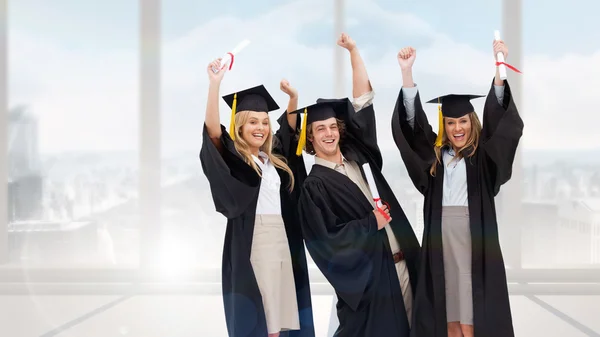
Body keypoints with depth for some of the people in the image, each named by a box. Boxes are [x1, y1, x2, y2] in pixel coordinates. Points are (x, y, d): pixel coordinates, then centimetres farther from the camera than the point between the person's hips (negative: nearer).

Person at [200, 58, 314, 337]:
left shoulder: (273, 157, 14)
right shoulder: (232, 157, -4)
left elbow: (289, 125, 25)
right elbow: (212, 129, -20)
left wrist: (293, 97, 8)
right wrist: (214, 84, -29)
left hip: (281, 238, 6)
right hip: (249, 241, -6)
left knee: (277, 313, 8)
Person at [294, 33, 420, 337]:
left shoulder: (355, 154, 9)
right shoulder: (314, 186, -6)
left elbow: (362, 100, 8)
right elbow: (324, 241, -13)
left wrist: (353, 50, 4)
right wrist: (371, 224, -14)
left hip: (401, 263, 6)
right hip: (367, 273, -6)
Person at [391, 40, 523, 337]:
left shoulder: (483, 154, 4)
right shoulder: (435, 153, 10)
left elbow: (497, 117, -8)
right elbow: (412, 122, 2)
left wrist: (498, 68, -21)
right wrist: (406, 72, -8)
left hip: (475, 231, -2)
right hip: (441, 232, 3)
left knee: (471, 312, -1)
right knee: (448, 309, 6)